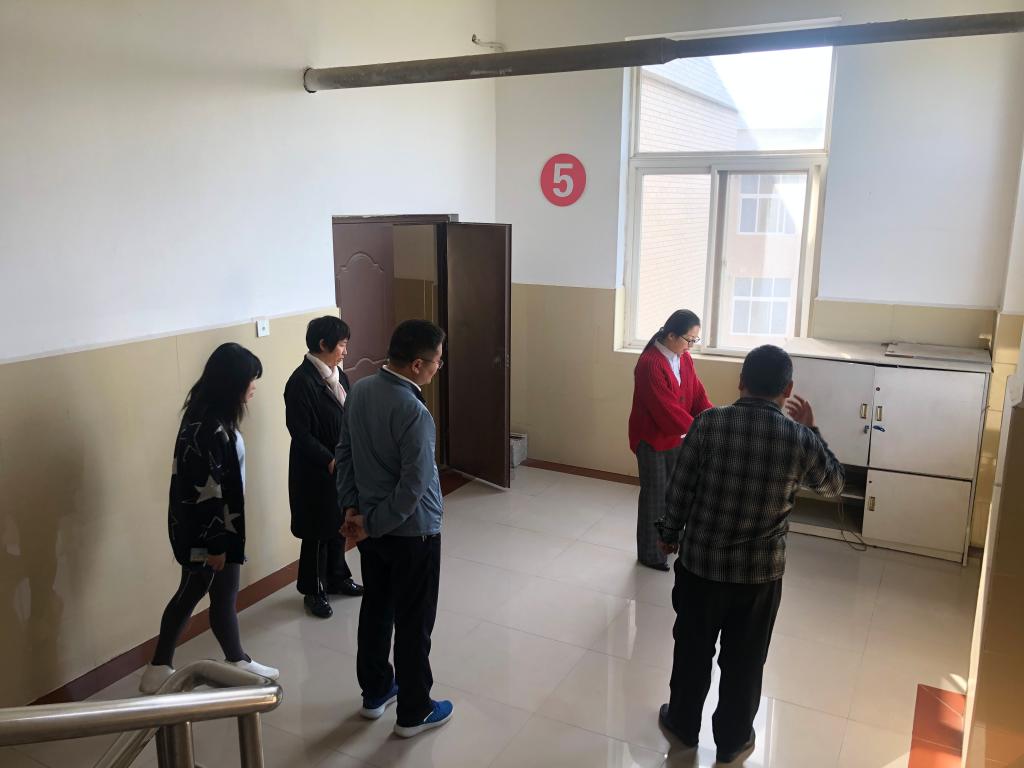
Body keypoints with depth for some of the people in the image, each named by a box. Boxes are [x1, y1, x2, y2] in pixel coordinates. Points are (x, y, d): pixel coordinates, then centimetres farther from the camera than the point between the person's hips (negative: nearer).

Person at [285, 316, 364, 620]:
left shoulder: (337, 374, 5)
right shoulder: (302, 381, -20)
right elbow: (301, 434, -21)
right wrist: (330, 461, -24)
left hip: (343, 465, 8)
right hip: (316, 471, -8)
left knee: (339, 523, 20)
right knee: (318, 531, 5)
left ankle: (337, 577, 37)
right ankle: (314, 591, 22)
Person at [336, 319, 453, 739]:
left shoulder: (360, 391, -2)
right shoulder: (413, 413, -27)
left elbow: (345, 453, 5)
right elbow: (413, 488, -26)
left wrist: (353, 508, 4)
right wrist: (372, 526, -14)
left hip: (370, 524, 8)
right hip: (412, 532, -8)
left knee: (375, 609, 22)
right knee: (413, 623, 9)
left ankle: (375, 692, 39)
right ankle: (413, 712, 25)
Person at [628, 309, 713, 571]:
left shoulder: (684, 359, 2)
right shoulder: (649, 364, -25)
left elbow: (698, 395, 2)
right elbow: (667, 408, -28)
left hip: (676, 437, 8)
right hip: (652, 439, -8)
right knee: (655, 496, 2)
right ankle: (650, 554, 16)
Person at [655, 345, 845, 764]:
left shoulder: (709, 422, -14)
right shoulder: (800, 439, -12)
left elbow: (681, 487, -7)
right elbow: (834, 484, 8)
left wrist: (670, 533, 9)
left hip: (700, 560, 0)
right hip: (760, 571, 0)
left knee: (692, 648, 20)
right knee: (744, 659, 19)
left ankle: (682, 724, 39)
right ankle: (732, 740, 36)